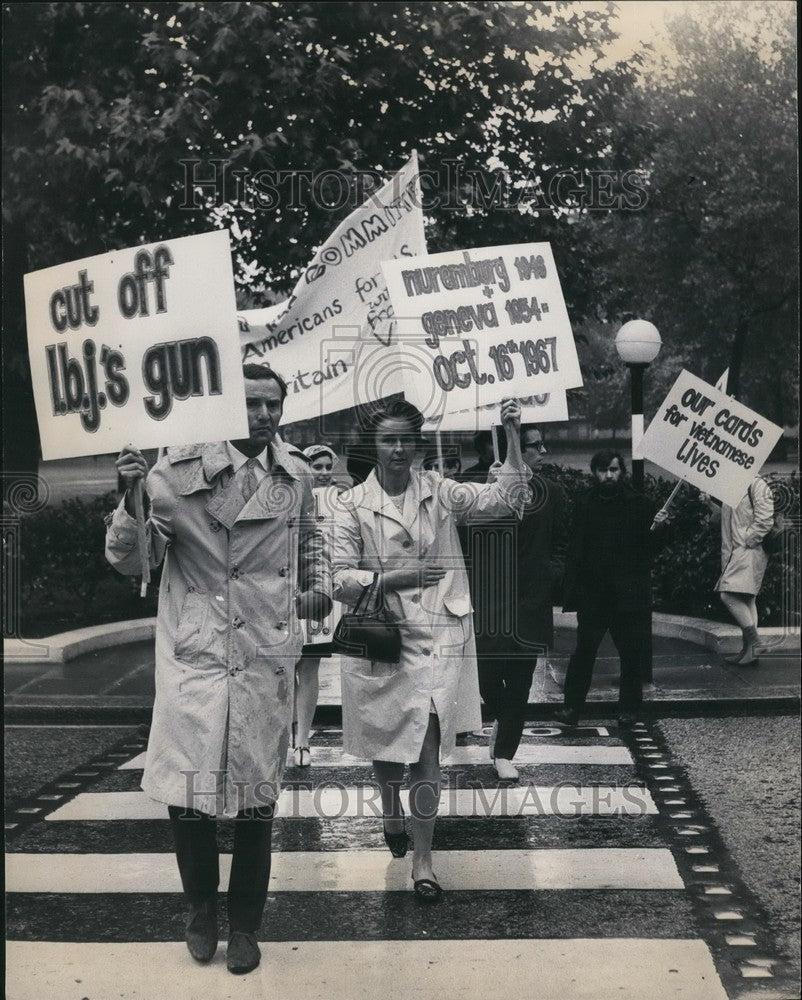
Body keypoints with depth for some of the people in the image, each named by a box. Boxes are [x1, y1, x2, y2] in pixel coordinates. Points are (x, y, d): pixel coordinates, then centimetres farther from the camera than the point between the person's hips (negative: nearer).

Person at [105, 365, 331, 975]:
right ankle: (201, 907, 26)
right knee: (187, 794, -3)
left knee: (257, 798, 9)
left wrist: (319, 585, 6)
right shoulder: (181, 471, -7)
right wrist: (133, 497, -25)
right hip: (195, 658, -3)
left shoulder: (295, 477, 6)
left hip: (267, 663, 3)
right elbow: (130, 560, -9)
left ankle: (245, 925, 27)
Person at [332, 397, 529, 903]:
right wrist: (394, 578, -16)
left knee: (427, 747, -9)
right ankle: (393, 816, 47)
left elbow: (505, 498, -7)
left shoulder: (439, 492, 2)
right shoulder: (354, 505, -1)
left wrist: (513, 436, -16)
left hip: (435, 636, 0)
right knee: (386, 745, 15)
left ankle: (423, 860, -1)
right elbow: (339, 579, -4)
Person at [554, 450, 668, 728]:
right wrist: (572, 589, -2)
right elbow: (575, 550, 6)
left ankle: (628, 708, 15)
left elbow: (649, 546, 5)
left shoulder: (637, 503, 4)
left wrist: (658, 527, -15)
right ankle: (572, 706, -2)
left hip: (629, 593, 0)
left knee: (632, 652, 4)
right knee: (584, 649, -5)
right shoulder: (586, 505, 7)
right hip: (593, 591, 0)